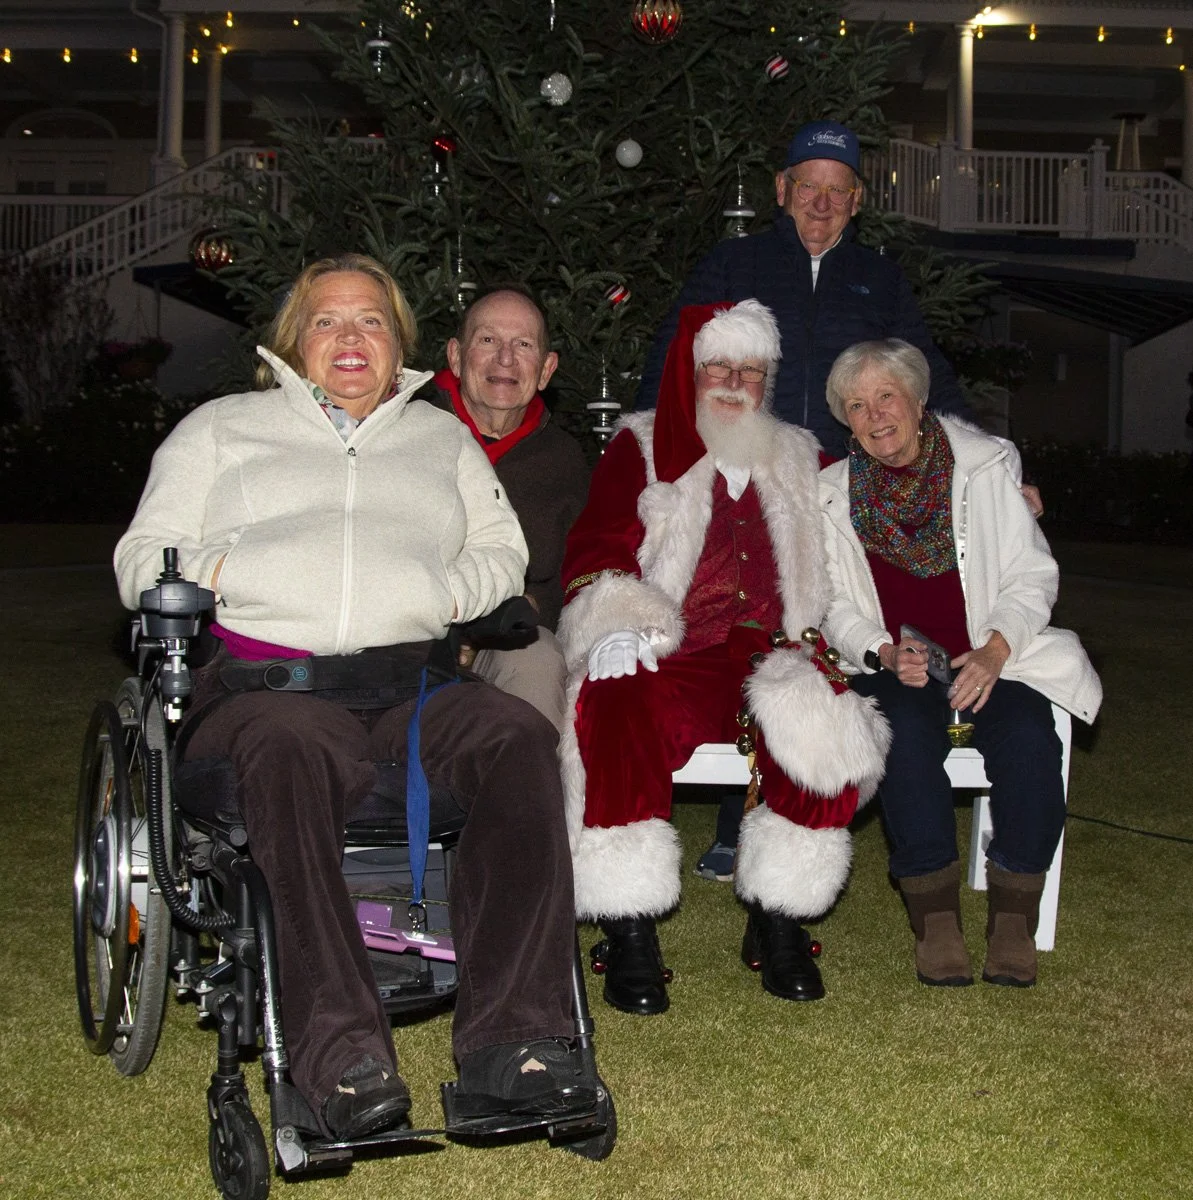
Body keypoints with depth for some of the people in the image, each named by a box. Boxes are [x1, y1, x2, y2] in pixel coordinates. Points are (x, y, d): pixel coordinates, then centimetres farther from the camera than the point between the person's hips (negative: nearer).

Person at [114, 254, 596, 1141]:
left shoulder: (442, 436, 31)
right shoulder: (222, 428, 25)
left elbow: (504, 551, 22)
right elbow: (142, 559, 17)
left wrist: (448, 591, -1)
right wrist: (224, 569, -4)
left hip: (415, 678, 2)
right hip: (265, 678, -2)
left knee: (520, 737, -33)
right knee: (291, 749, -41)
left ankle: (509, 1036, -39)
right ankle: (340, 1053, -48)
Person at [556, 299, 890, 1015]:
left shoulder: (801, 461, 26)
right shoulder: (641, 450, 17)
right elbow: (598, 550, 4)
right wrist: (618, 626, -17)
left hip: (773, 658, 2)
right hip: (670, 661, -2)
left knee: (826, 722, -32)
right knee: (620, 713, -36)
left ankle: (779, 925, -17)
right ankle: (630, 935, -28)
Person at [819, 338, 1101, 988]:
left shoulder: (985, 466, 5)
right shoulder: (835, 494, 8)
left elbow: (1033, 575, 3)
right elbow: (837, 607, 8)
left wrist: (994, 651, -14)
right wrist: (886, 655, -12)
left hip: (989, 659, 0)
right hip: (893, 666, 0)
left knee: (1027, 733, -30)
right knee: (908, 732, -33)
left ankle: (1013, 918, -17)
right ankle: (935, 916, -24)